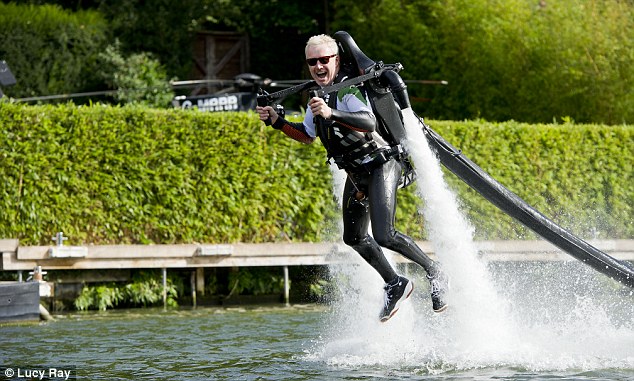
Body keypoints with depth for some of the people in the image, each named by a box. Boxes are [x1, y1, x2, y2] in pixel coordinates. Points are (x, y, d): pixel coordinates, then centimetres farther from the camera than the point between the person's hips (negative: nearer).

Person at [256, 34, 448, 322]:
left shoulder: (347, 89, -19)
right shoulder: (319, 95, 9)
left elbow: (369, 123, -37)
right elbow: (307, 136, 23)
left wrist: (332, 114, -49)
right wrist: (277, 121, 9)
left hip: (381, 166, -10)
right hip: (357, 175, 10)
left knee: (383, 236, -20)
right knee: (354, 238, 15)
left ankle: (434, 273, -1)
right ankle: (395, 285, 30)